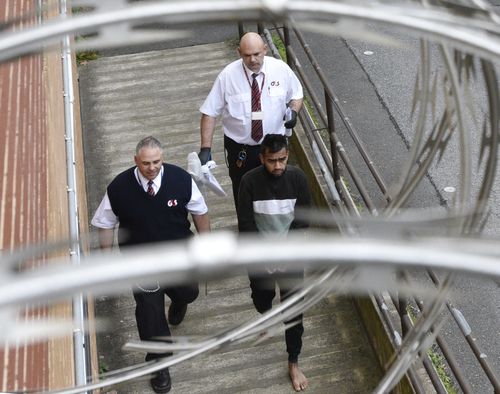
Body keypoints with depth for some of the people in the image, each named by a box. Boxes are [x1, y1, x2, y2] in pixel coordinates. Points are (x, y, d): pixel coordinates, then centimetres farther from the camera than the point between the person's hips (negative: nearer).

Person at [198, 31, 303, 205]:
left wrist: (293, 111, -15)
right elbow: (209, 113, -12)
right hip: (240, 150, -1)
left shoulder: (281, 69, -10)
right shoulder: (228, 75, -15)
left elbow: (296, 95, 8)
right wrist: (205, 148, -19)